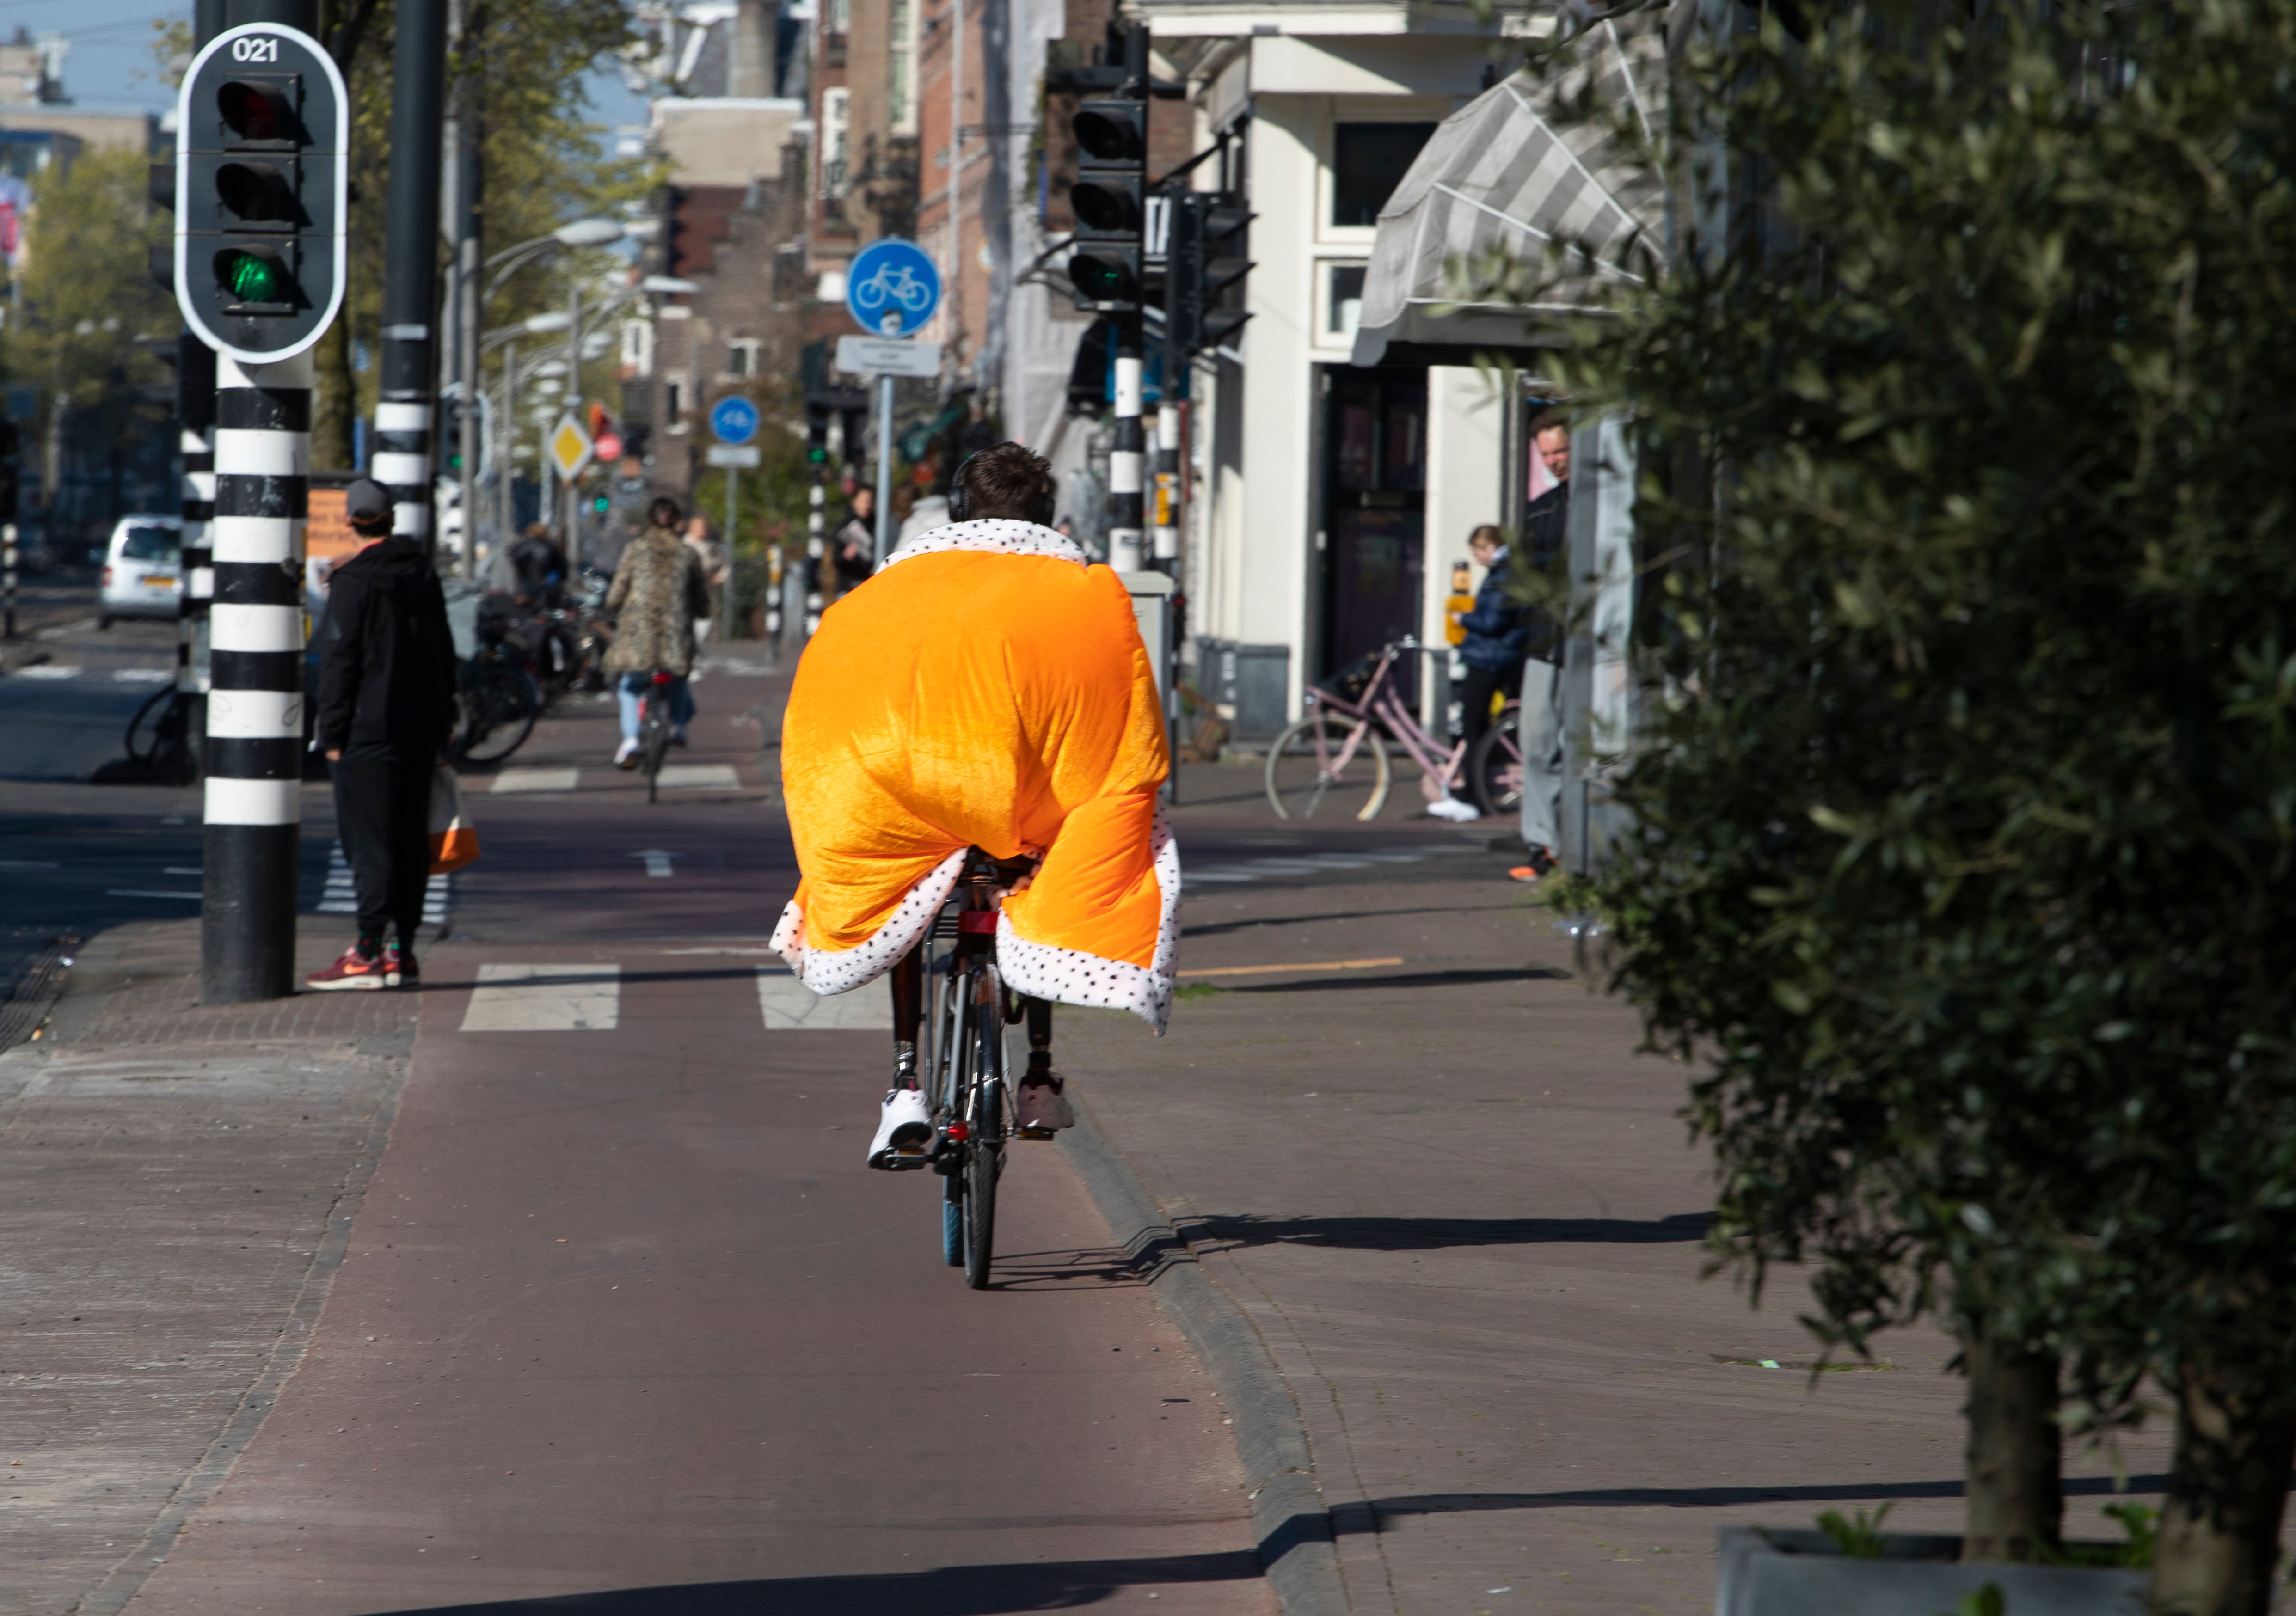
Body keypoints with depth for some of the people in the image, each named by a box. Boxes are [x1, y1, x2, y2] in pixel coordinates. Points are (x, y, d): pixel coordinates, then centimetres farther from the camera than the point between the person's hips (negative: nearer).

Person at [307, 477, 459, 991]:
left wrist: (332, 732, -9)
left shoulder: (353, 582, -11)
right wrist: (442, 721, 21)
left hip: (370, 733, -7)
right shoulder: (423, 573, 11)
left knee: (369, 842, -6)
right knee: (411, 841, 8)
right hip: (421, 730, 7)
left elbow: (339, 661, -13)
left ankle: (368, 954, -10)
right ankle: (402, 952, 10)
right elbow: (444, 652, 17)